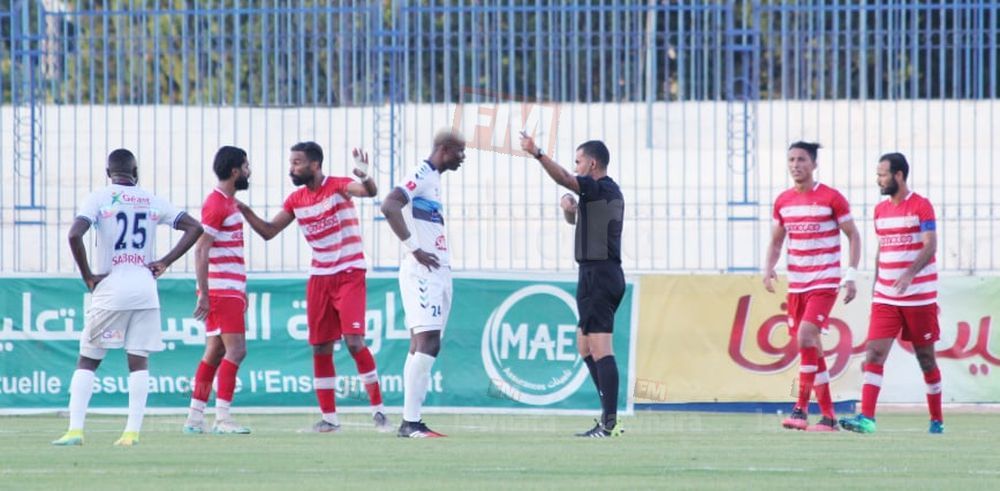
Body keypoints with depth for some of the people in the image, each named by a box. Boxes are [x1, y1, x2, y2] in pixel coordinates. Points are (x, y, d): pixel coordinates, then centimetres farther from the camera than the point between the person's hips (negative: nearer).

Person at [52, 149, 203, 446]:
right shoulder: (153, 202, 8)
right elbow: (194, 228, 8)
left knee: (87, 361, 4)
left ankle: (75, 429, -4)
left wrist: (88, 276, -7)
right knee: (139, 361, 7)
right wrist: (165, 262, 7)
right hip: (145, 287, 3)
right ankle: (132, 431, -1)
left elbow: (74, 235, -16)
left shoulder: (99, 199, -2)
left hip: (110, 288, -3)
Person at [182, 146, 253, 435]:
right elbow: (201, 251, -17)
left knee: (215, 352, 9)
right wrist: (204, 295, -21)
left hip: (230, 290, 10)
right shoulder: (216, 204, -13)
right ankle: (222, 418, -15)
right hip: (222, 291, -10)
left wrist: (242, 291, 23)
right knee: (236, 349, -13)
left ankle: (195, 417, 11)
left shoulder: (229, 203, 17)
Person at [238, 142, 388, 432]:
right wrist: (246, 213, -4)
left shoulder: (337, 187, -11)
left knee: (354, 341, -16)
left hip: (349, 275, -6)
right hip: (319, 278, 6)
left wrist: (365, 177, -52)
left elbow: (369, 192, -30)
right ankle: (329, 418, 11)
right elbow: (269, 231, 12)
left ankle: (378, 409, -7)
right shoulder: (296, 200, 7)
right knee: (320, 349, 4)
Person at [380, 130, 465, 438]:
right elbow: (389, 206, -24)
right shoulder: (422, 176, -11)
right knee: (426, 342, -14)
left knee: (426, 347, 9)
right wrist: (415, 249, -21)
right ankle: (410, 422, -16)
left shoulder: (435, 179, 19)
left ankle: (411, 422, 10)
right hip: (422, 272, -10)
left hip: (438, 272, 10)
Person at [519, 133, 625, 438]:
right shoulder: (610, 192, 21)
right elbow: (576, 220, 30)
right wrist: (570, 209, 7)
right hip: (608, 273, 11)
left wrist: (536, 153, -35)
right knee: (585, 345, 17)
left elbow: (565, 179, -27)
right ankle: (609, 412, 17)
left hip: (597, 274, -11)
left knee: (600, 348, -13)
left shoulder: (599, 188, -10)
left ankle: (609, 422, -19)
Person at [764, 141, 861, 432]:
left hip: (824, 282, -6)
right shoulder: (782, 201, 9)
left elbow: (853, 236, -2)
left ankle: (801, 408, -18)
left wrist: (851, 276, -10)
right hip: (796, 285, 6)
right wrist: (769, 267, -2)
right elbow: (776, 241, 18)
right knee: (810, 348, 7)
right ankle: (828, 416, 14)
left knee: (806, 336, -22)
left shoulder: (831, 198, -7)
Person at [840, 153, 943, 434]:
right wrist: (875, 288, 18)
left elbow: (930, 246, -17)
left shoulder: (921, 206, -7)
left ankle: (937, 420, 18)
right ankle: (866, 418, -18)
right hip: (885, 299, 5)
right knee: (874, 353, -10)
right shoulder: (881, 210, 12)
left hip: (919, 297, -5)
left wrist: (910, 274, -32)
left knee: (926, 357, 5)